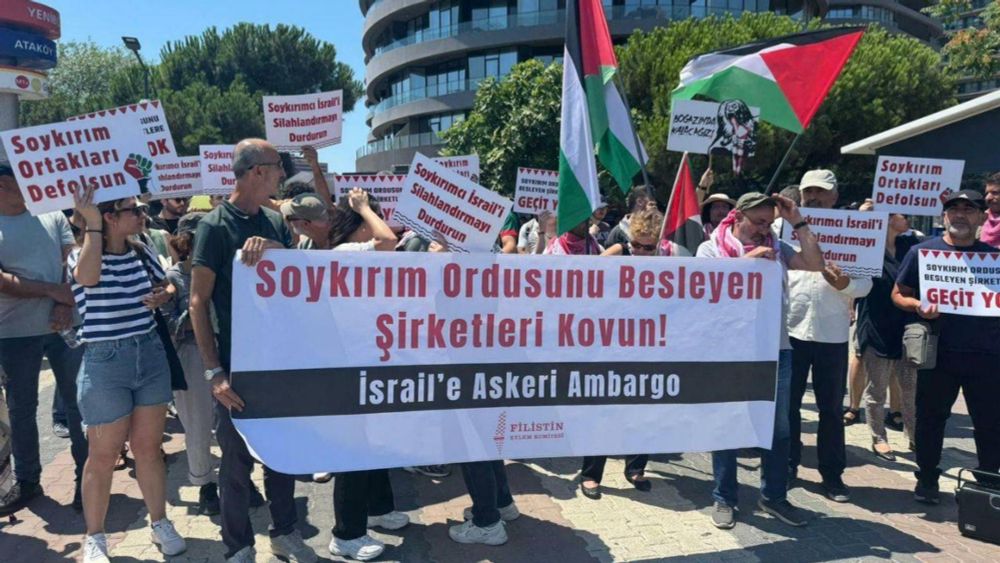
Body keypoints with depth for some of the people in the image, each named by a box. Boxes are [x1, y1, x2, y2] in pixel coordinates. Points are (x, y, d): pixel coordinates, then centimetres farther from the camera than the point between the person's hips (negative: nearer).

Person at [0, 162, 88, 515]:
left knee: (77, 403, 6)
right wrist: (52, 291, -15)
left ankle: (87, 477, 17)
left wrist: (65, 305, -13)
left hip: (65, 326, 1)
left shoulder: (52, 215, 5)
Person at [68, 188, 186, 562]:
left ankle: (160, 523, 27)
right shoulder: (81, 255, -9)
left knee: (148, 448, 13)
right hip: (105, 362, -4)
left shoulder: (143, 253, 4)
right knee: (103, 455, 6)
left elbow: (165, 289, 20)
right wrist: (92, 226, -31)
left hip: (151, 355, 4)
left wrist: (163, 297, -3)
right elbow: (88, 277, -33)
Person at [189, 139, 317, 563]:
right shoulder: (215, 225, -9)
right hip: (237, 364, -5)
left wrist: (274, 247, -21)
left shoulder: (274, 222, 9)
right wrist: (214, 372, -17)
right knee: (237, 461, 6)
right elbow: (198, 302, -11)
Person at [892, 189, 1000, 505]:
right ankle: (927, 479, 24)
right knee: (931, 418, 9)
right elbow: (898, 294, 5)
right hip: (939, 352, -1)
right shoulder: (922, 251, 4)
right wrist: (918, 306, -15)